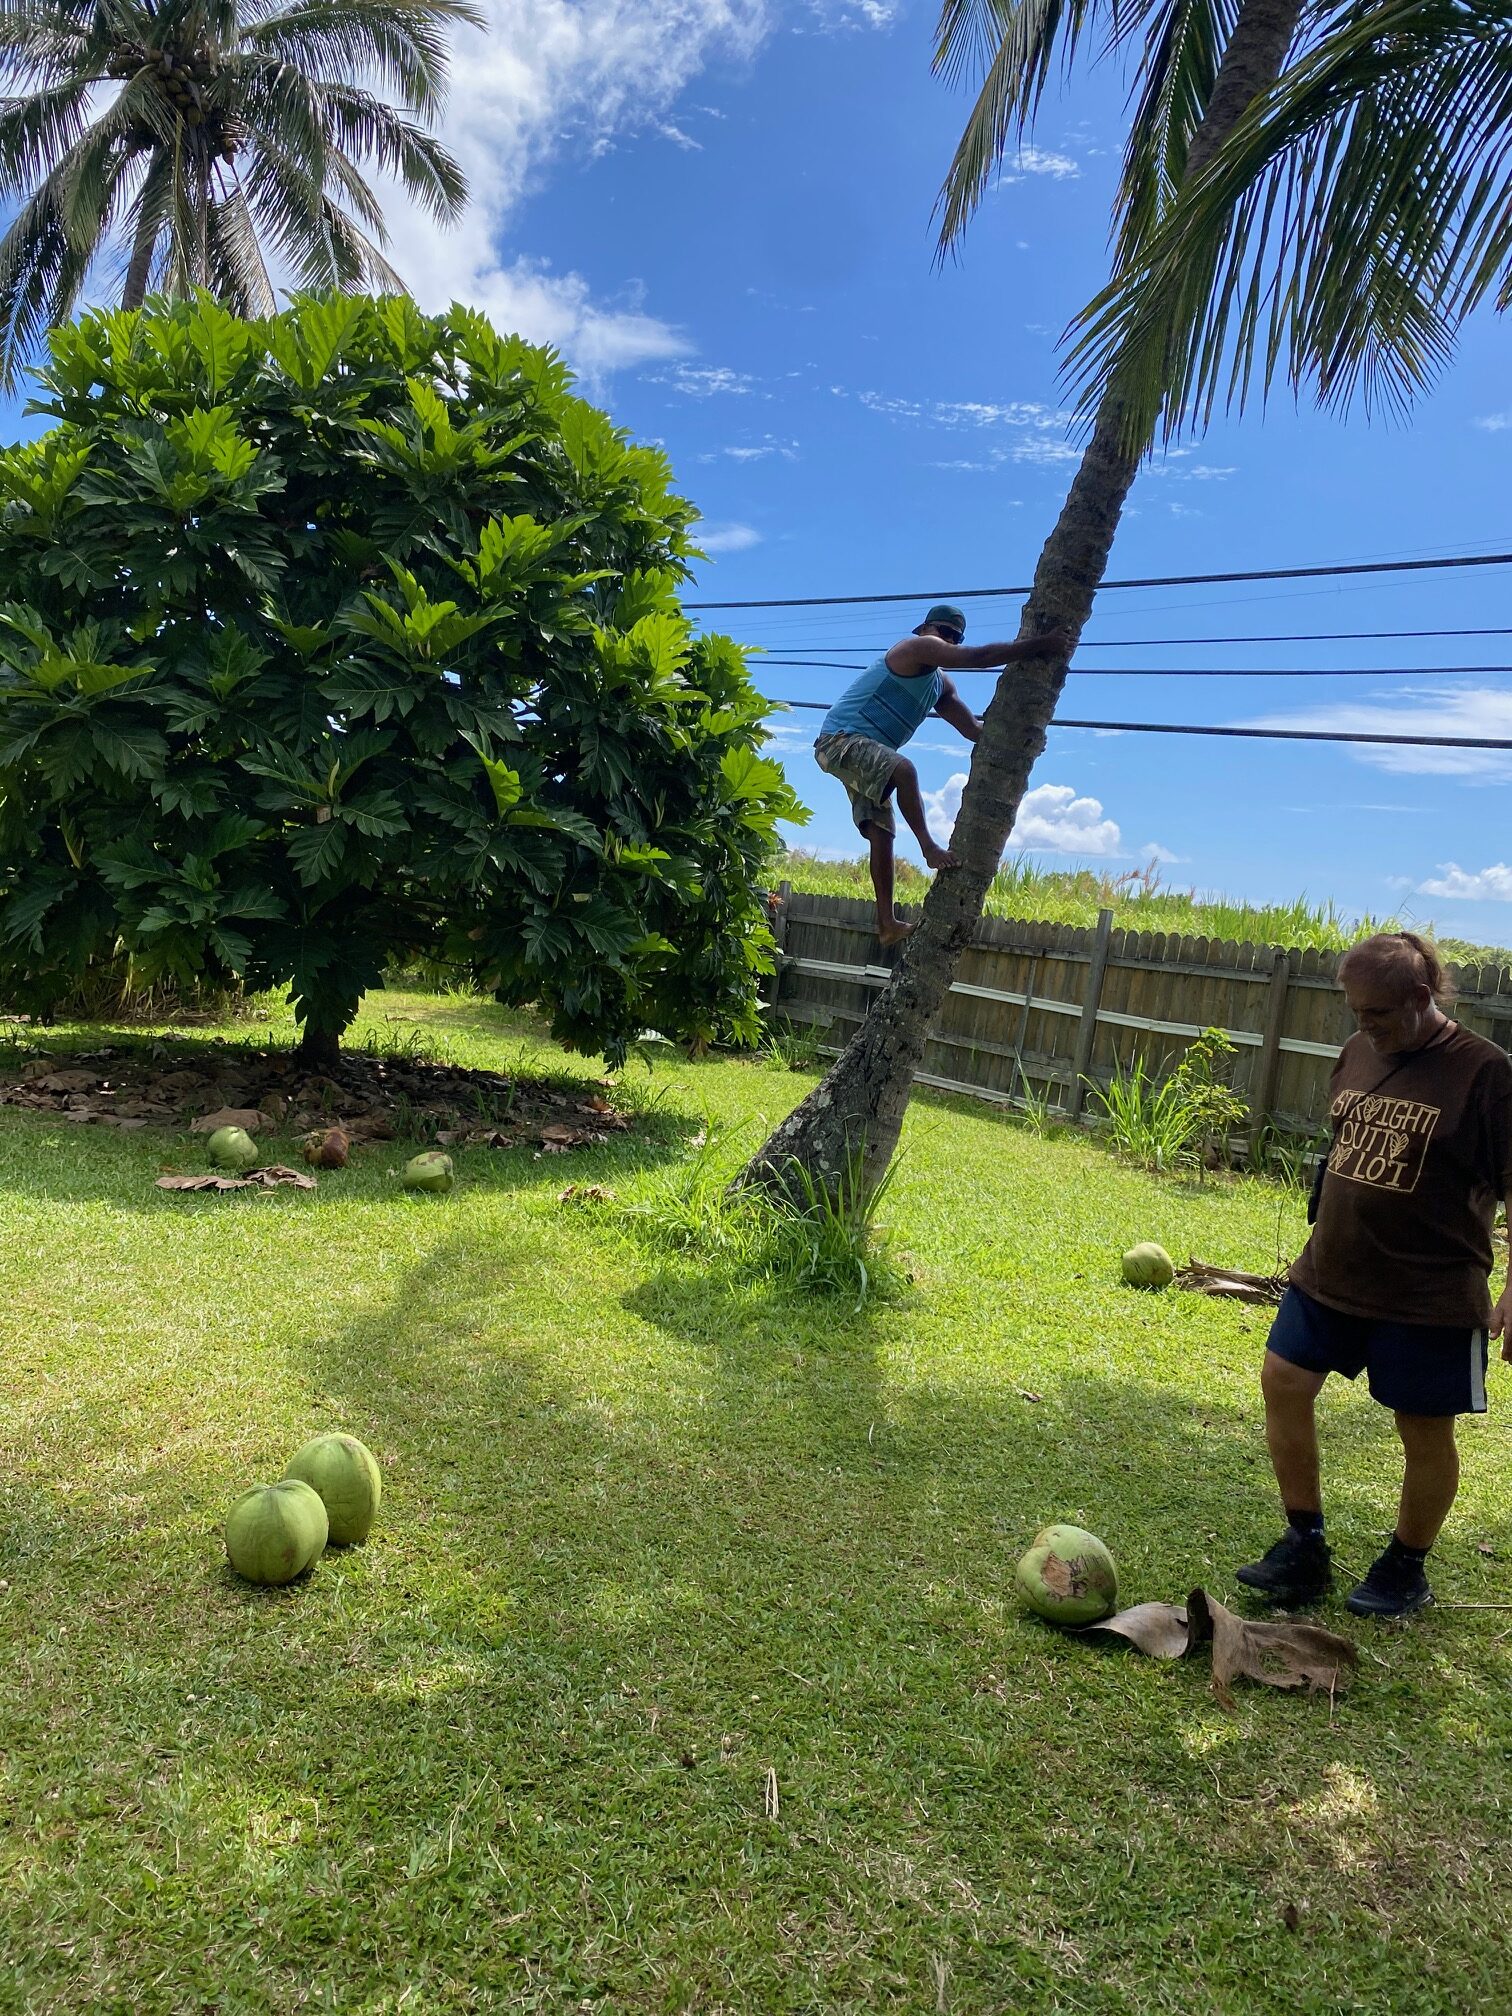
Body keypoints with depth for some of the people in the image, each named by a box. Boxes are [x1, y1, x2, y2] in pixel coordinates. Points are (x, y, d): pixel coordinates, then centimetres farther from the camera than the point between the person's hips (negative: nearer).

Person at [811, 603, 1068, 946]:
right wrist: (1040, 645, -20)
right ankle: (929, 846, -28)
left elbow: (974, 729, 17)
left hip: (865, 755, 10)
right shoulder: (919, 647, -10)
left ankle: (887, 923, -3)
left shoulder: (941, 684, 20)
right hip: (840, 740, -10)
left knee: (881, 832, 0)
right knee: (902, 769, -36)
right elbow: (979, 656, -22)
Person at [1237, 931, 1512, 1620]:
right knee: (1283, 1384, 5)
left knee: (1424, 1431, 7)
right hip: (1328, 1276, 6)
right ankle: (1305, 1546, 20)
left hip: (1430, 1296, -6)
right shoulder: (1358, 1053, 4)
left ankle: (1405, 1568, 29)